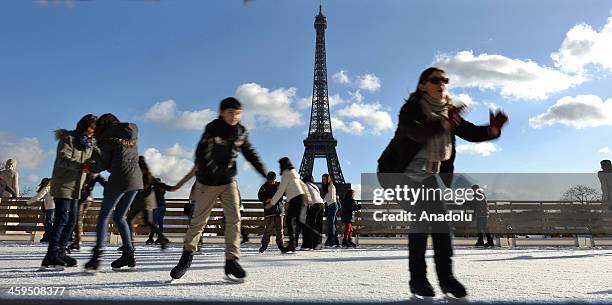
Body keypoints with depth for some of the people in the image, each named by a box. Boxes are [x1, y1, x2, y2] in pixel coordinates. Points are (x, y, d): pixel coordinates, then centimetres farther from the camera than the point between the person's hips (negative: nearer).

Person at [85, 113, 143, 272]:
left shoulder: (108, 139, -1)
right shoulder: (132, 134, 17)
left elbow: (102, 164, -3)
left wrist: (91, 166, 17)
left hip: (119, 179, -6)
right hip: (136, 178, 6)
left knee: (103, 216, 2)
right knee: (119, 216, 16)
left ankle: (97, 254, -9)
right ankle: (128, 254, 10)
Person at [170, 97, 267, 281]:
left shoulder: (241, 132, 0)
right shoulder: (212, 128, -14)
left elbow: (250, 154, 11)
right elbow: (203, 152, -27)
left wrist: (263, 172, 5)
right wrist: (204, 171, -43)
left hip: (229, 182, 3)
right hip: (207, 182, -3)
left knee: (234, 218, -9)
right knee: (198, 220, 6)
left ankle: (232, 260, -4)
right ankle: (187, 254, 27)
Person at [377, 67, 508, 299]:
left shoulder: (449, 112, 1)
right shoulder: (410, 109, -18)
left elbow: (470, 132, -10)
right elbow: (417, 133, -39)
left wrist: (492, 130, -30)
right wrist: (444, 124, -54)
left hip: (427, 176, 6)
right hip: (399, 174, -6)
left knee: (440, 218, -6)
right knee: (421, 218, -17)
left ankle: (446, 276, 1)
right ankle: (417, 279, -8)